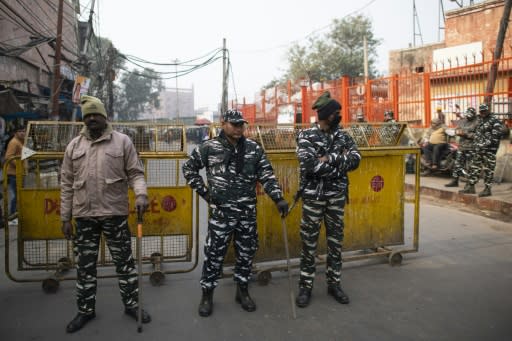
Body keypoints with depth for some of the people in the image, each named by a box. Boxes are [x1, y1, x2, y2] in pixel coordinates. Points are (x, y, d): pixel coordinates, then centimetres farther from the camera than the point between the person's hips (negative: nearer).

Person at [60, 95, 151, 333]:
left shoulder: (122, 141, -1)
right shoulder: (74, 146, 7)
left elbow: (135, 173, -1)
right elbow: (67, 184, 9)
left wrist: (141, 194, -21)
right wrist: (65, 217, 8)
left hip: (115, 213, -2)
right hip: (84, 215, 3)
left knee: (124, 262, 8)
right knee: (85, 266, 13)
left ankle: (132, 305, 24)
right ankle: (86, 310, 29)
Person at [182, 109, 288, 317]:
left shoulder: (254, 149, 2)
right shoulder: (209, 147, -5)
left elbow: (267, 176, 2)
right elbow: (188, 168, 6)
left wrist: (278, 198, -9)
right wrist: (204, 192, 0)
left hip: (248, 212, 3)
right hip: (221, 211, -3)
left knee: (246, 252, 12)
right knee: (214, 253, 4)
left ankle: (242, 291, 31)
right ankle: (207, 295, 22)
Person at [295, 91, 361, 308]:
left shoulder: (343, 136, 6)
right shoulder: (306, 136, -8)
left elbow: (356, 160, -6)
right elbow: (309, 165, -21)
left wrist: (330, 158, -19)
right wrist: (341, 162, -15)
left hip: (337, 196, 4)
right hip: (313, 196, -4)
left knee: (335, 241, 12)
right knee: (309, 243, 5)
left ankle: (334, 284, 26)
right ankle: (305, 287, 17)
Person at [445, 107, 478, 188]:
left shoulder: (476, 123, -10)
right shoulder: (462, 121, 12)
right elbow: (457, 129, 18)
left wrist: (466, 134, -21)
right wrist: (457, 131, -5)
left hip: (471, 148, -7)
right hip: (461, 146, 7)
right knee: (457, 164, 10)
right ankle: (454, 181, 17)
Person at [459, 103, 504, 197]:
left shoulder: (495, 121, -10)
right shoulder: (480, 120, 15)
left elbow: (495, 137, -18)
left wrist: (485, 144, -21)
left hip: (489, 150, -8)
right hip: (479, 149, 8)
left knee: (488, 169, -2)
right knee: (474, 167, 10)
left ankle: (487, 189, 5)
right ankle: (470, 187, 18)